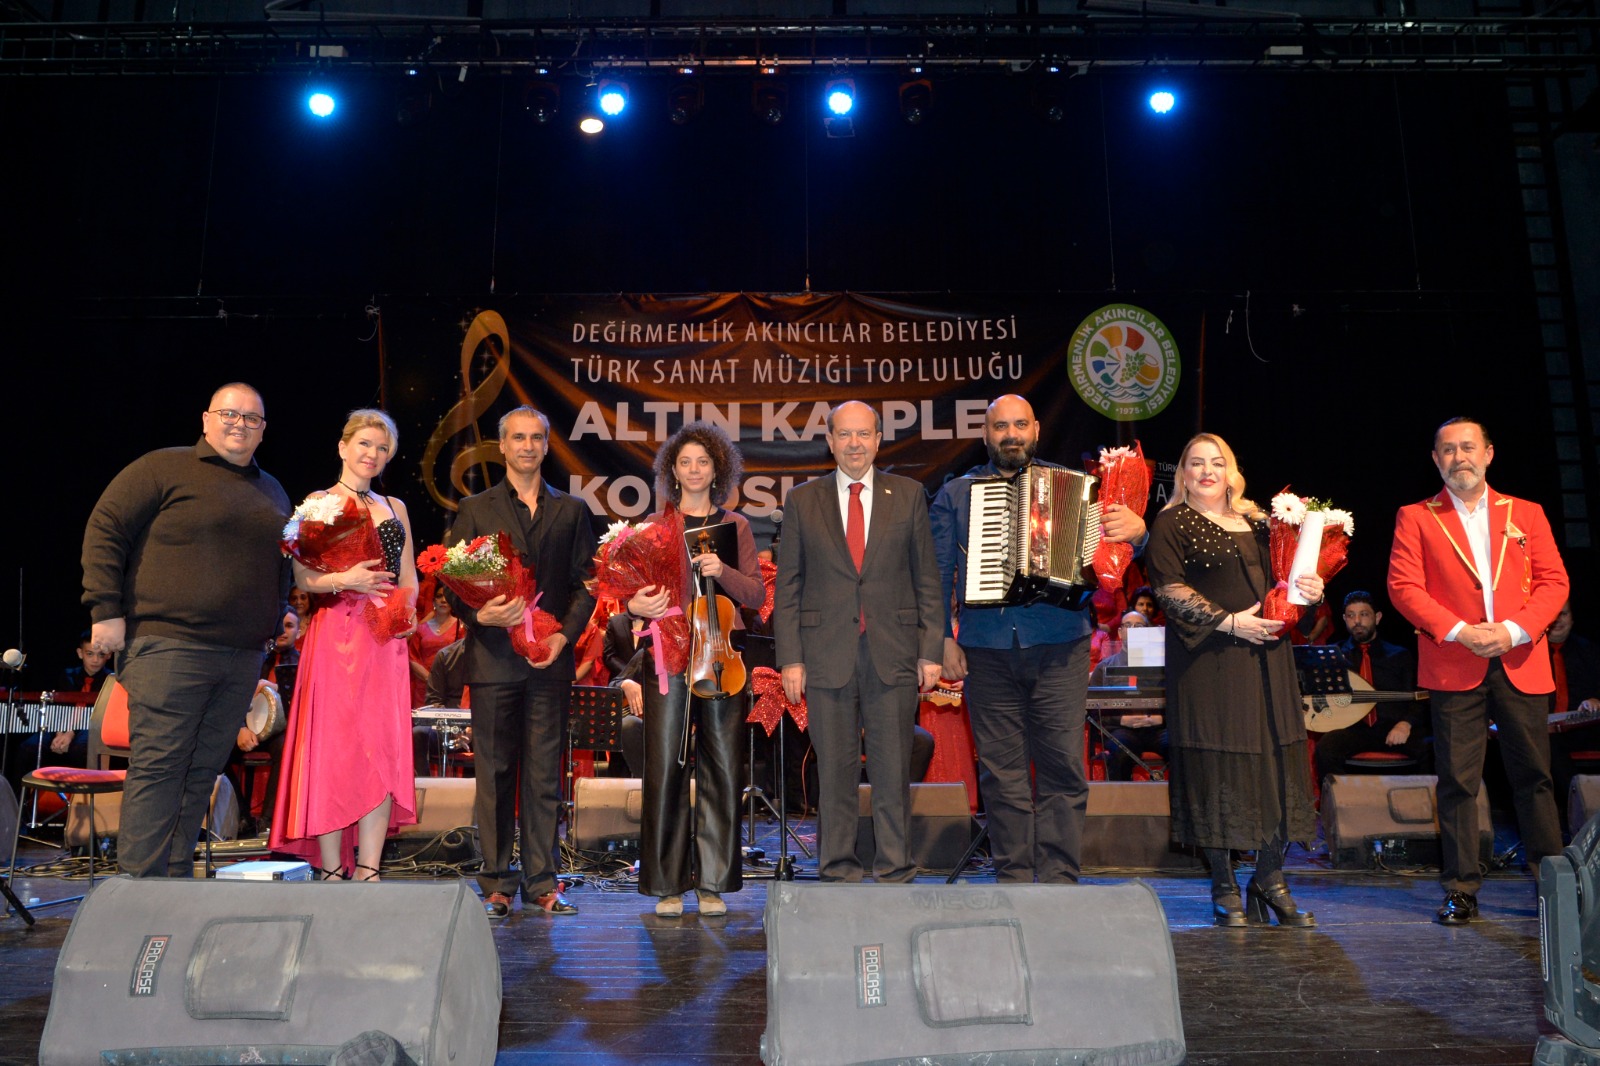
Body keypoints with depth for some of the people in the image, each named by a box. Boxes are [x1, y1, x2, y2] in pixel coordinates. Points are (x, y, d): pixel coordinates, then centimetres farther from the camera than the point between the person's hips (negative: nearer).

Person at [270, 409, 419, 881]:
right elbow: (302, 576, -2)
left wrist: (407, 607, -2)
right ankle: (331, 871, 5)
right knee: (333, 751, -4)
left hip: (386, 638, 4)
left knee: (384, 751, -1)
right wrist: (346, 580, -19)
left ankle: (368, 871, 5)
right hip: (335, 637, -4)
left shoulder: (395, 508, 19)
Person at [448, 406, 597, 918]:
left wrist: (564, 634, -7)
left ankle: (542, 881, 12)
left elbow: (585, 583, 8)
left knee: (544, 774, 3)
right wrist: (478, 614, -14)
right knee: (495, 773, 3)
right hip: (492, 656, 0)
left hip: (550, 658, 1)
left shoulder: (571, 511, 13)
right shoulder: (476, 510, 11)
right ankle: (497, 884, 12)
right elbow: (452, 581, 5)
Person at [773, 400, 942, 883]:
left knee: (893, 768, 4)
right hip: (827, 654, 0)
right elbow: (787, 586, 6)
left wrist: (930, 651, 2)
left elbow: (927, 578, 8)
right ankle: (837, 868, 17)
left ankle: (894, 869, 16)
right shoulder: (803, 500, 7)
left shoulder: (908, 495, 8)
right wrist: (790, 659, -1)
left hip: (893, 654, 0)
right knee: (834, 768, 5)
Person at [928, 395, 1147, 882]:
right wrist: (944, 636, -1)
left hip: (1058, 646, 0)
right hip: (987, 651, 1)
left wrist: (1134, 531, -15)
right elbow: (939, 572, 9)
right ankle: (1013, 880, 15)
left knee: (1063, 765, -2)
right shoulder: (957, 493, 12)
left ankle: (1058, 879, 7)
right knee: (1002, 771, 5)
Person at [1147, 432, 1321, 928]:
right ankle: (1224, 889, 10)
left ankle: (1269, 880, 16)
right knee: (1217, 763, -2)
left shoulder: (1257, 522, 18)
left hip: (1267, 655, 6)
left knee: (1278, 757, 3)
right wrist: (1228, 622, -16)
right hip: (1209, 660, -5)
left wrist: (1308, 589, 4)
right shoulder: (1171, 524, 0)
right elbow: (1169, 590, -9)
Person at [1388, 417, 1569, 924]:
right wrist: (1459, 631, -14)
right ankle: (1461, 890, 8)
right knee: (1457, 781, 0)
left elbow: (1553, 581, 7)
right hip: (1453, 667, -2)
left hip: (1521, 663, 2)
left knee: (1534, 776, 6)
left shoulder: (1527, 514, 14)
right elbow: (1403, 585, -2)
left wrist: (1514, 630, -10)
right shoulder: (1416, 517, 7)